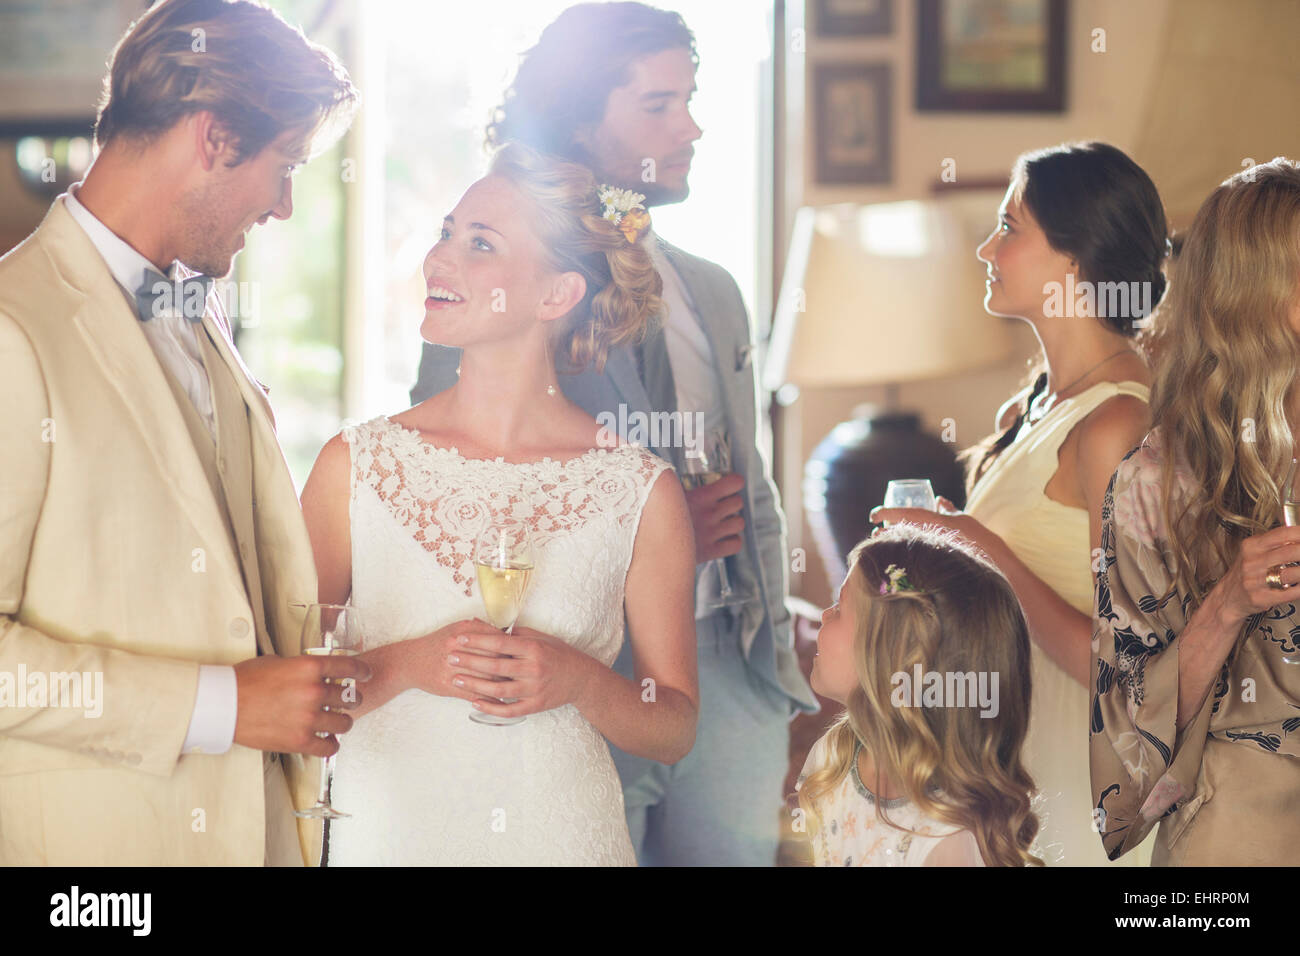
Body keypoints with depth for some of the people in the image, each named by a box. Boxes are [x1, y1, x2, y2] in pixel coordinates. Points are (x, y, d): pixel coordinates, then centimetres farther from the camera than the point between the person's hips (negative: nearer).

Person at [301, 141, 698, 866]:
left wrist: (578, 680, -17)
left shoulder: (642, 491, -5)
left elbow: (675, 731, 0)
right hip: (389, 832, 1)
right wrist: (404, 665, -18)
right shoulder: (355, 465, -4)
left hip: (564, 834, 0)